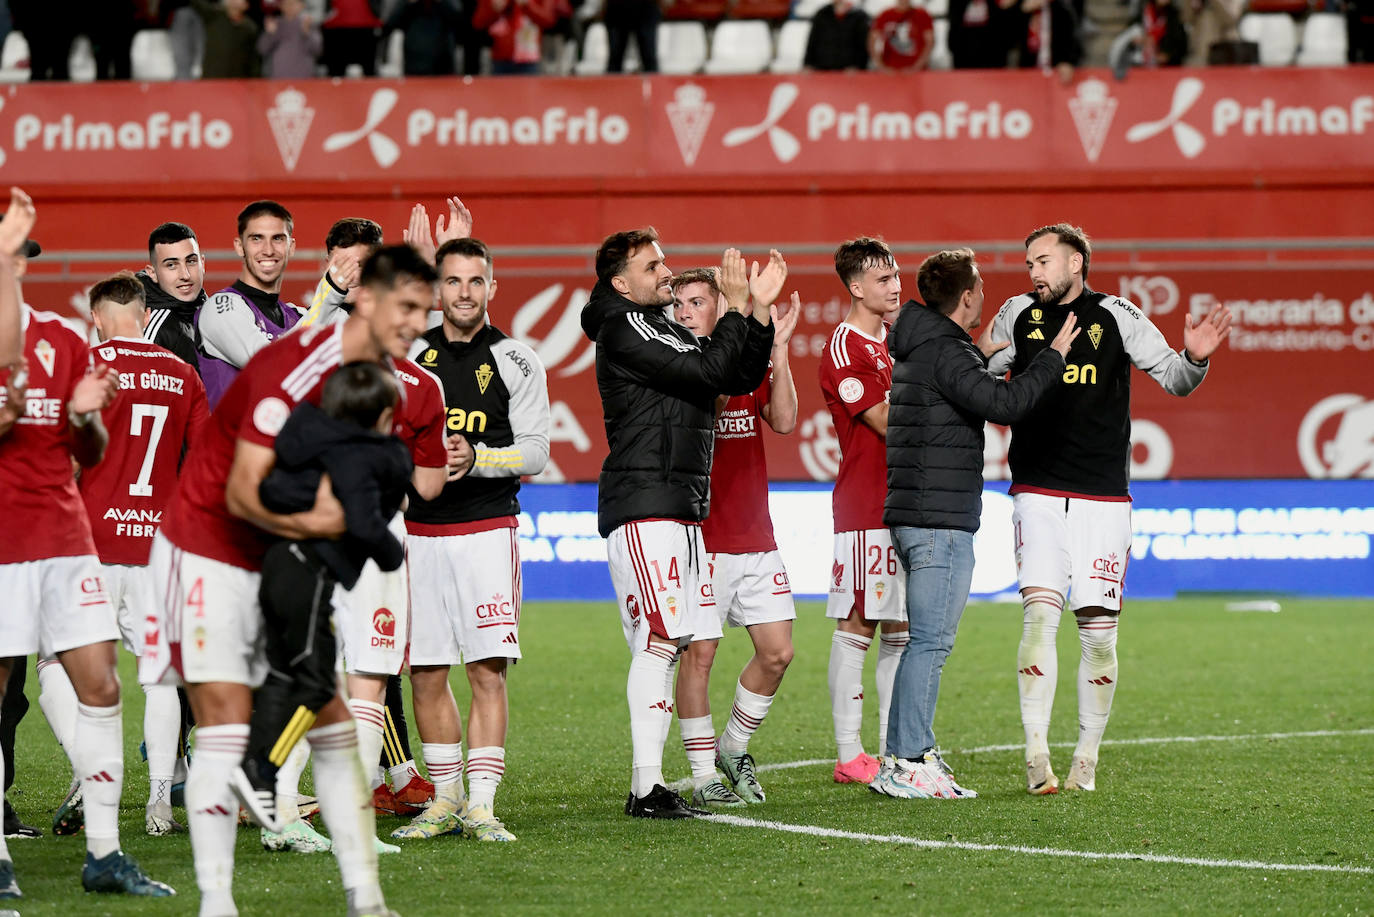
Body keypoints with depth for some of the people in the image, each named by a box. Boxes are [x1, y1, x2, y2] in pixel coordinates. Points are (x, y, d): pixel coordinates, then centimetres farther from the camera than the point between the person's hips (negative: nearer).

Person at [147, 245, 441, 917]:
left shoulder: (379, 381, 2)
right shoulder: (293, 369, -23)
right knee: (226, 726, -13)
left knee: (333, 724, 2)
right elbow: (242, 494, -26)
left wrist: (338, 510, -11)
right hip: (208, 552, -8)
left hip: (284, 563, 8)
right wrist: (308, 522, -40)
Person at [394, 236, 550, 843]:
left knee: (488, 672, -9)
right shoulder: (408, 356, 9)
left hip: (487, 530, -3)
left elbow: (534, 451, -4)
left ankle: (480, 805, -8)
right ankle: (445, 799, 15)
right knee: (426, 674, 4)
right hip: (418, 532, 3)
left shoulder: (515, 361, 1)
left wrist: (474, 458, -17)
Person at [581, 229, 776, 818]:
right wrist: (737, 309, -7)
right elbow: (709, 372, -16)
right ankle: (647, 787, -19)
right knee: (659, 640, -16)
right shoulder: (624, 330, -8)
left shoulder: (666, 331, 22)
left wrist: (761, 310, 9)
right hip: (643, 504, -10)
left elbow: (742, 378, 19)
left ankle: (649, 786, 6)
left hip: (681, 509, 10)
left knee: (667, 645, 6)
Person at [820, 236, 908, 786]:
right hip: (864, 508, -8)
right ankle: (850, 756, -3)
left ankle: (893, 749, 13)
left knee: (899, 628, 9)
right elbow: (886, 421, -15)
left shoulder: (895, 342, 18)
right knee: (856, 627, -6)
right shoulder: (844, 347, -9)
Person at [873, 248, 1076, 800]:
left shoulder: (915, 350, 17)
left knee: (926, 640, 14)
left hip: (912, 516, 10)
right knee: (931, 641, -9)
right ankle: (908, 765, -11)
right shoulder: (945, 351, -14)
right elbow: (1005, 404, -23)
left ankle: (905, 755, 15)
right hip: (940, 521, -10)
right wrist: (1054, 356, -11)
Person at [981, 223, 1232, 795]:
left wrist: (1195, 358, -15)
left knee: (1098, 630, 1)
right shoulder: (1017, 317, 5)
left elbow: (1174, 380, 7)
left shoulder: (1116, 317, 1)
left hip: (1104, 499, 0)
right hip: (1038, 493, 0)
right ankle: (1036, 758, -15)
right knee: (1040, 613, -15)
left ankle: (1086, 760, 14)